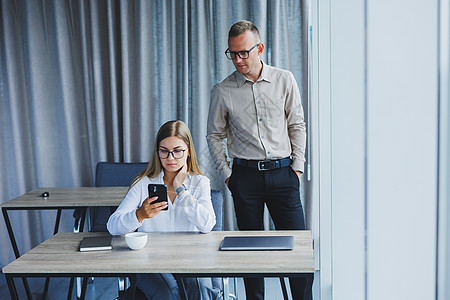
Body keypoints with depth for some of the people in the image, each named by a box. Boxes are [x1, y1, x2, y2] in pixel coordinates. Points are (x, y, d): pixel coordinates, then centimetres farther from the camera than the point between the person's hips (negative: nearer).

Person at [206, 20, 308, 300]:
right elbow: (214, 135, 10)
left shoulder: (284, 80, 3)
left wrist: (297, 167, 3)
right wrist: (226, 174, 4)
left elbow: (297, 126, 9)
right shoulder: (223, 90, 1)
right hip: (246, 175, 0)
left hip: (283, 172, 0)